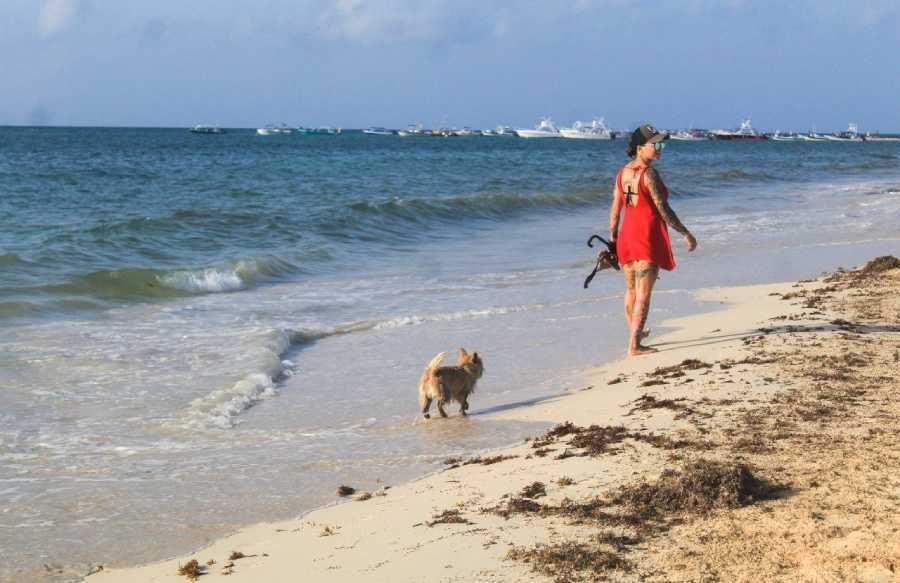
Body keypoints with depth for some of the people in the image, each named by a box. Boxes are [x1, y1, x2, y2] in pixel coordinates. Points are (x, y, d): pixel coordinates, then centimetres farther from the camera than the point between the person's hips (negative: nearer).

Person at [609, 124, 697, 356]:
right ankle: (634, 346, -5)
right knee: (644, 293, -3)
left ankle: (634, 334, 39)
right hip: (649, 236, -8)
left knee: (631, 289, 21)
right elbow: (663, 209, -17)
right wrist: (686, 234, -10)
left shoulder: (623, 172, 6)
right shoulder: (649, 174, -16)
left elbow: (615, 209, 9)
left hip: (627, 235, 8)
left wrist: (613, 238, 18)